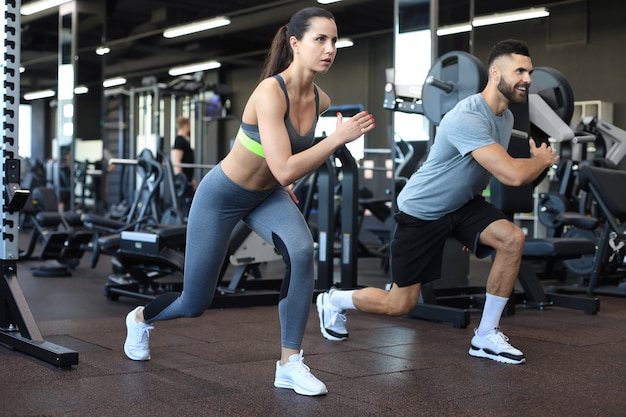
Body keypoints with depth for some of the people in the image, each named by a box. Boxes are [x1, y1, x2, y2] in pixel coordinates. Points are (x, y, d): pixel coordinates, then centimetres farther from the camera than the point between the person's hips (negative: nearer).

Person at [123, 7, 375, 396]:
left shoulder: (321, 100, -11)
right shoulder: (270, 93, -33)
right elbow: (284, 169, -39)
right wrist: (339, 138, -41)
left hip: (267, 195, 6)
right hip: (222, 195, -5)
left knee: (302, 252, -27)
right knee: (195, 303, 8)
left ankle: (290, 364, -14)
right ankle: (141, 317, 45)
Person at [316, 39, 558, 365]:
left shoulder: (506, 117, 1)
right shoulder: (467, 118, -30)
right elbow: (512, 175, -38)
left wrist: (474, 228, 14)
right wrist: (543, 158, -16)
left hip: (462, 204, 8)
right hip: (421, 212, -8)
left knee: (512, 239, -19)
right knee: (400, 304, 0)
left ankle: (486, 337, -6)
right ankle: (334, 301, 30)